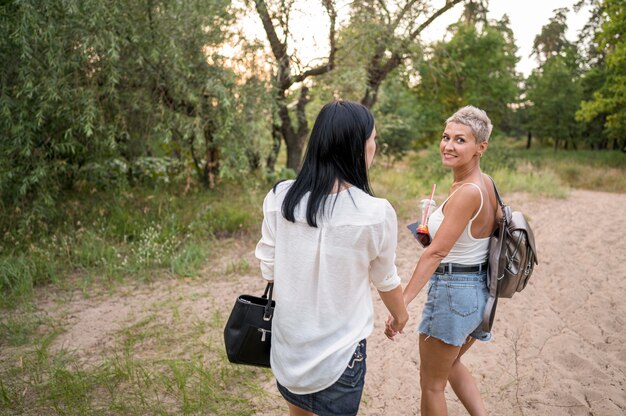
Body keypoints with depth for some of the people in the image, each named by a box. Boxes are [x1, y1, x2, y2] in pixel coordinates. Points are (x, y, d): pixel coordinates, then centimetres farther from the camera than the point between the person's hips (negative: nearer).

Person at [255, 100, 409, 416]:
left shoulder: (280, 197, -12)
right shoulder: (375, 213, -20)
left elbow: (268, 269, -2)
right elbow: (385, 280, -3)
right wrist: (400, 314, 18)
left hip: (287, 341, 3)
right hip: (339, 352, -3)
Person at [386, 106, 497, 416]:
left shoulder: (467, 192, -23)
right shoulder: (485, 183, 4)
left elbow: (436, 253, -25)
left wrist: (401, 304, -24)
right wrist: (433, 229, 7)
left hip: (453, 290, -9)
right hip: (479, 289, 9)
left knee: (431, 382, 12)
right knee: (450, 363, 32)